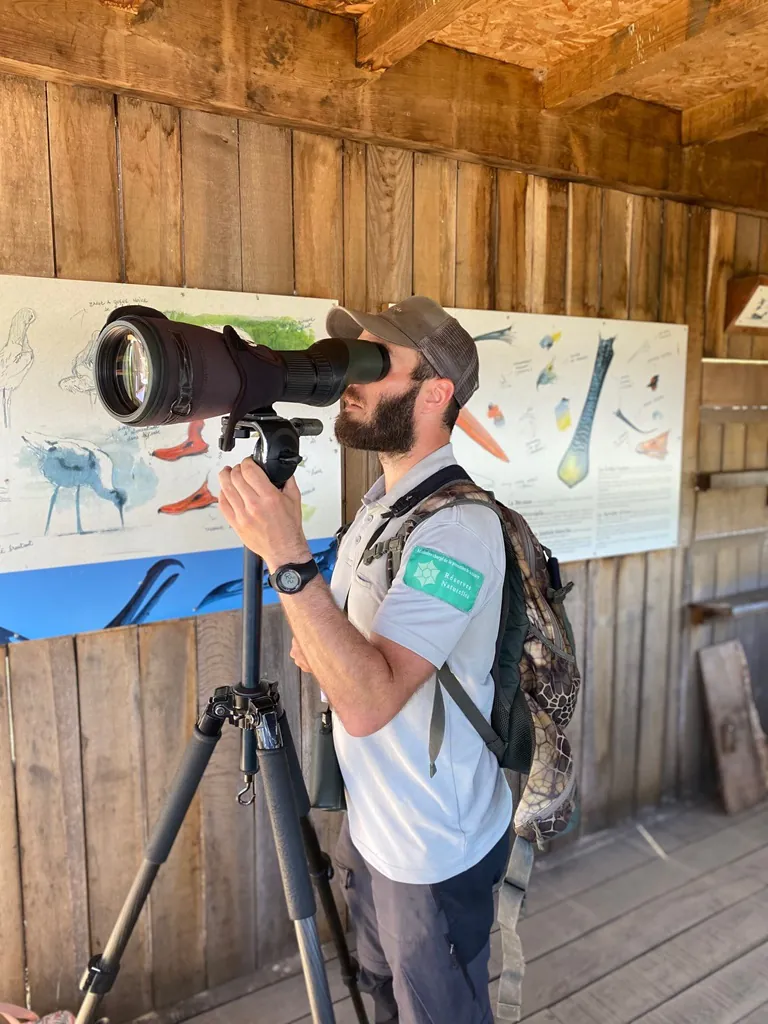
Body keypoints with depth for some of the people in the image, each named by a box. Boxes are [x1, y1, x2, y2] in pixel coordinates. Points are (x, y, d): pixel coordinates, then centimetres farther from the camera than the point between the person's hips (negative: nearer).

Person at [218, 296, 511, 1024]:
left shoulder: (459, 524, -27)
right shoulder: (381, 499, 3)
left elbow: (369, 700, -36)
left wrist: (287, 557, -39)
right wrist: (316, 641, -6)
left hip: (434, 848, -8)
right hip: (370, 821, 8)